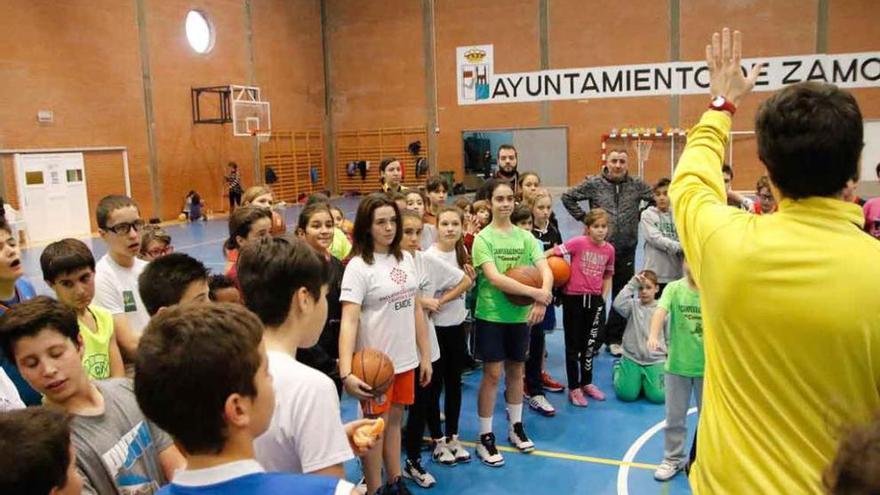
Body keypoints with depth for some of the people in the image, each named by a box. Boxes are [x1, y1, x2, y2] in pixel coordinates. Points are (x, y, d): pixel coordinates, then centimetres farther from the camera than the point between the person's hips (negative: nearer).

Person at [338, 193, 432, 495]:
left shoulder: (406, 258, 4)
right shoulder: (358, 266, -15)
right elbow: (349, 320, -22)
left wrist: (425, 355, 10)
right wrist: (346, 373, -32)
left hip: (405, 358, 5)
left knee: (395, 419, 18)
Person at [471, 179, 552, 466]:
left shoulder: (525, 236, 3)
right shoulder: (483, 238, -8)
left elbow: (546, 271, -5)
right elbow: (495, 278, -20)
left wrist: (542, 300, -23)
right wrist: (535, 292, -24)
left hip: (520, 314, 4)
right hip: (491, 315, -4)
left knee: (516, 370, 15)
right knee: (492, 374, 0)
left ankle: (516, 427, 32)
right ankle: (485, 437, 12)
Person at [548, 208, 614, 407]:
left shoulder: (609, 249, 0)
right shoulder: (578, 243, -14)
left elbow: (608, 275, 13)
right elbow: (551, 253, -16)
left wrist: (603, 297, 6)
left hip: (595, 300, 4)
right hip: (574, 298, -4)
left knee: (590, 343, 16)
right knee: (573, 344, 7)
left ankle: (587, 383, 33)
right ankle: (574, 388, 19)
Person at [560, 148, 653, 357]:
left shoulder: (637, 185, 2)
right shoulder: (593, 184, -3)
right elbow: (567, 197, 3)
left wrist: (639, 215, 5)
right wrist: (584, 217, -1)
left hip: (626, 249, 2)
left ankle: (614, 339, 24)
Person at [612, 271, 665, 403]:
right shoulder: (633, 305, -2)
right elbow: (618, 304, -25)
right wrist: (632, 284, -23)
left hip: (655, 360, 1)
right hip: (631, 358, -1)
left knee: (658, 397, -12)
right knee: (627, 395, -6)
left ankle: (645, 379, 21)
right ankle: (618, 369, 25)